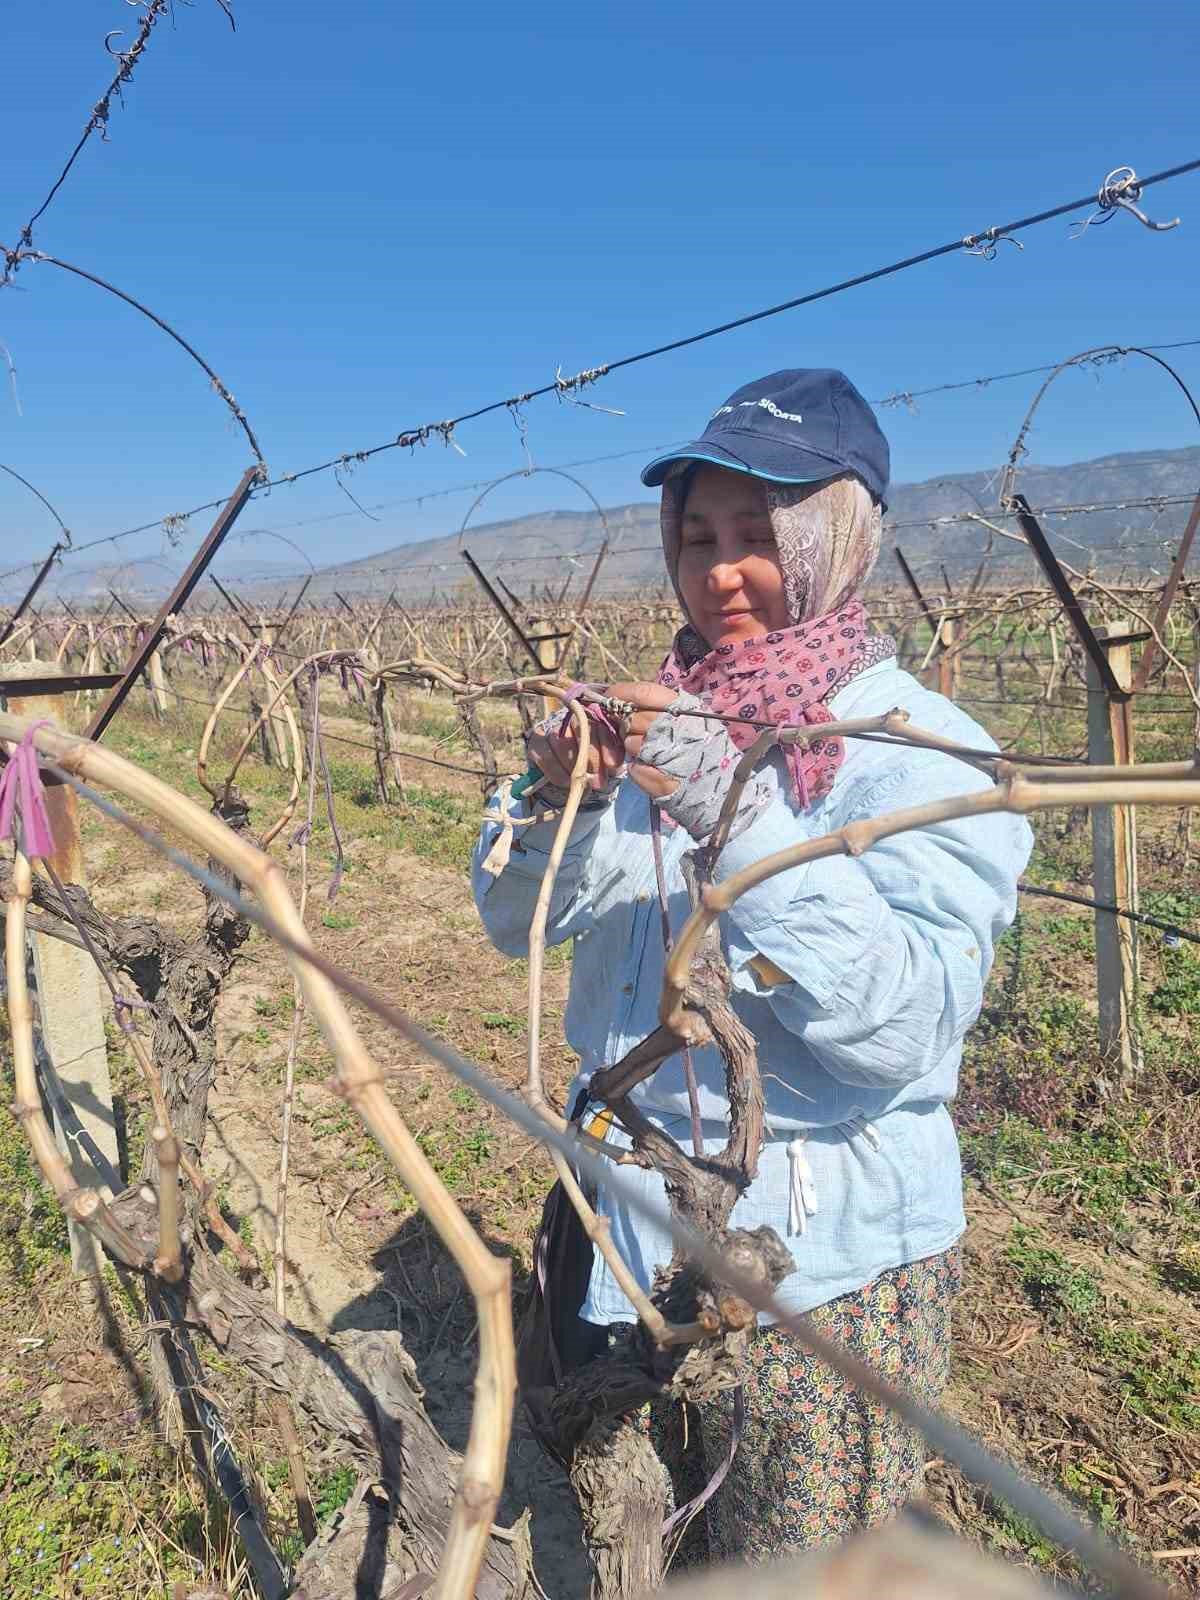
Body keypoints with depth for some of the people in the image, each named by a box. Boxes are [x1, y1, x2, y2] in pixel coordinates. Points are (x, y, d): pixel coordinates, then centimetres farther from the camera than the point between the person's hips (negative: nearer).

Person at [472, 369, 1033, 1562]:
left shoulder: (926, 758, -16)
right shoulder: (667, 718, 0)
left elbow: (905, 1029, -26)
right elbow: (517, 922, 2)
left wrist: (740, 815, -33)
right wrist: (561, 794, -18)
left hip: (822, 1265, -5)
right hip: (628, 1220, 5)